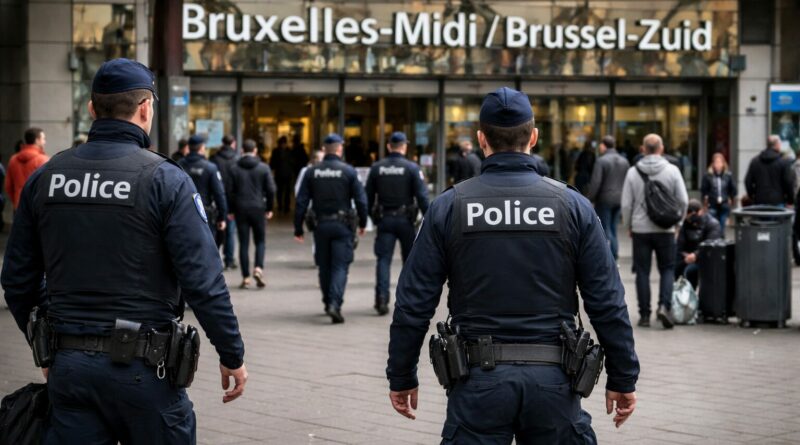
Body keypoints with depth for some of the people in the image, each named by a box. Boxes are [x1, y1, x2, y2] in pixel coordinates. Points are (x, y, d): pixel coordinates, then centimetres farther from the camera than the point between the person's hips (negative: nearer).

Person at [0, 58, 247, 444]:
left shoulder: (44, 178, 4)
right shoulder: (164, 180, -9)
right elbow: (202, 280, -13)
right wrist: (232, 356, -3)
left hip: (69, 366, 4)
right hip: (142, 367, -4)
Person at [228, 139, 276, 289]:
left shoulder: (234, 169, 1)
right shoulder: (264, 168, -2)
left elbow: (230, 191, 0)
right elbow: (271, 190, -3)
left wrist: (231, 211, 7)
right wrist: (269, 208, 8)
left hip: (241, 209, 1)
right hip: (258, 209, -1)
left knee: (243, 244, 4)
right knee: (260, 241, 11)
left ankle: (246, 278, 2)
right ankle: (258, 268, -11)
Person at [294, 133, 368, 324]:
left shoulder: (312, 172, 2)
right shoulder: (348, 171, -5)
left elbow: (301, 202, 1)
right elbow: (361, 200, -4)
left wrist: (298, 228, 5)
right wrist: (362, 223, 10)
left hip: (321, 225, 3)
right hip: (342, 224, -3)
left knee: (324, 267, 15)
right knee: (340, 266, -3)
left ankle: (328, 303, 25)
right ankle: (335, 303, -19)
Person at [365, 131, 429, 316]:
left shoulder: (376, 168, 3)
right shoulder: (412, 168, -7)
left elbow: (368, 196, 7)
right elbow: (422, 196, -11)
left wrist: (371, 217, 17)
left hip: (384, 219, 1)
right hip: (405, 219, -1)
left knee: (383, 259, -1)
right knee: (410, 259, 13)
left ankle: (382, 298, -16)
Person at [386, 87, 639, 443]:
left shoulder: (448, 207, -1)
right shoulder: (572, 206, 0)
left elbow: (413, 303, -1)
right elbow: (607, 303, -1)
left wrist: (401, 377, 10)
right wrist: (623, 378, 8)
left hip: (479, 378, 0)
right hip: (552, 377, 1)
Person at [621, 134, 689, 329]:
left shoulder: (633, 172, -3)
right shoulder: (672, 170, -4)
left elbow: (626, 204, -2)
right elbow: (683, 200, -4)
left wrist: (629, 225, 12)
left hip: (641, 230, 0)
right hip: (665, 230, 0)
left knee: (642, 272, 7)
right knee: (667, 269, 9)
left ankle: (645, 315, 8)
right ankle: (664, 305, -10)